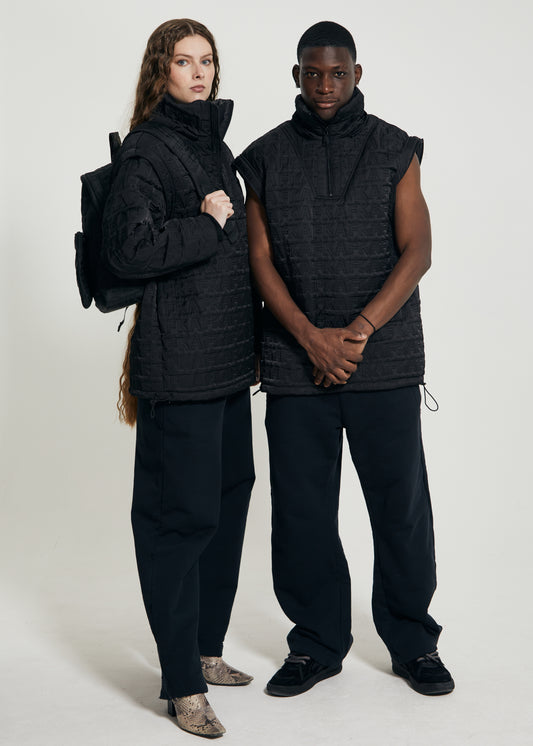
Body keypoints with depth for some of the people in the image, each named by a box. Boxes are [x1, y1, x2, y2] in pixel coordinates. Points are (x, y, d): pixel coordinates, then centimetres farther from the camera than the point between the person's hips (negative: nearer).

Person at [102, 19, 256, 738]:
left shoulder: (214, 144, 18)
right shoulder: (146, 150, -7)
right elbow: (129, 250, -17)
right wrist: (206, 225, -13)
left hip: (228, 355, 9)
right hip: (179, 359, -8)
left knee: (229, 495, 13)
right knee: (183, 512, -4)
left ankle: (205, 648, 28)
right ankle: (182, 684, 6)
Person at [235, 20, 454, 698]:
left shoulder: (394, 151, 5)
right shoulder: (266, 158, 8)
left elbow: (417, 251, -2)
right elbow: (260, 260, 3)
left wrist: (358, 331, -13)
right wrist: (313, 339, -10)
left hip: (387, 361, -1)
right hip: (294, 363, 1)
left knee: (401, 504, 3)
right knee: (302, 509, 5)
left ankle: (413, 643, 20)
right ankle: (316, 645, 21)